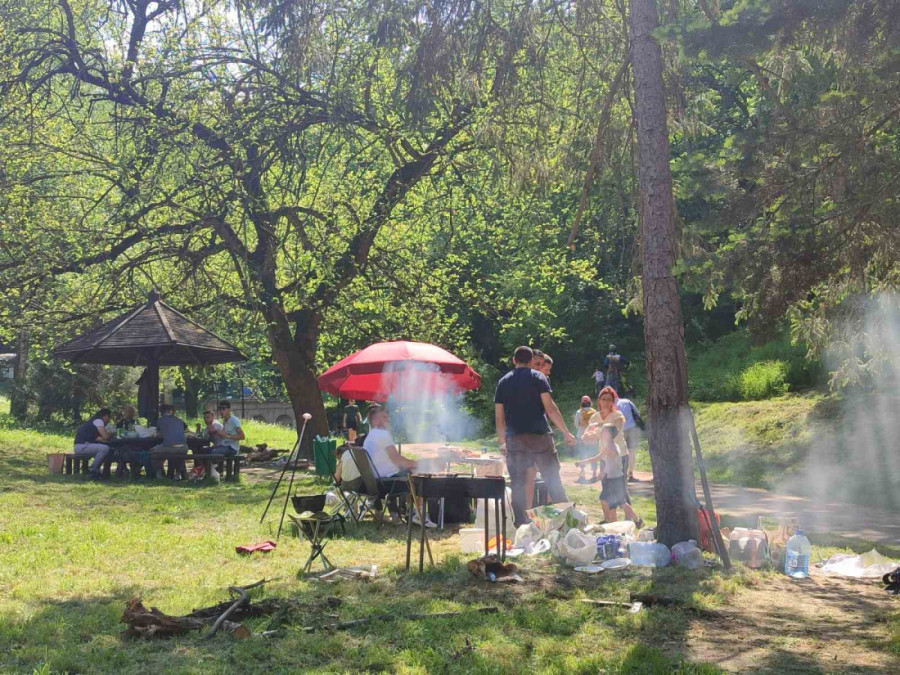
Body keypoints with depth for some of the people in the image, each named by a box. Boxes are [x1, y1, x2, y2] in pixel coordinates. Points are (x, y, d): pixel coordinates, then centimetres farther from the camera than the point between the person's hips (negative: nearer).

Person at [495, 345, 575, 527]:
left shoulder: (503, 382, 11)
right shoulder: (538, 377, 2)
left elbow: (499, 417, 11)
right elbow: (550, 408, -7)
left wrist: (502, 442, 20)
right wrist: (566, 433, -3)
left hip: (514, 439, 2)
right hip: (539, 437, -2)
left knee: (517, 485, 6)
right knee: (553, 480, 4)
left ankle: (521, 525, 6)